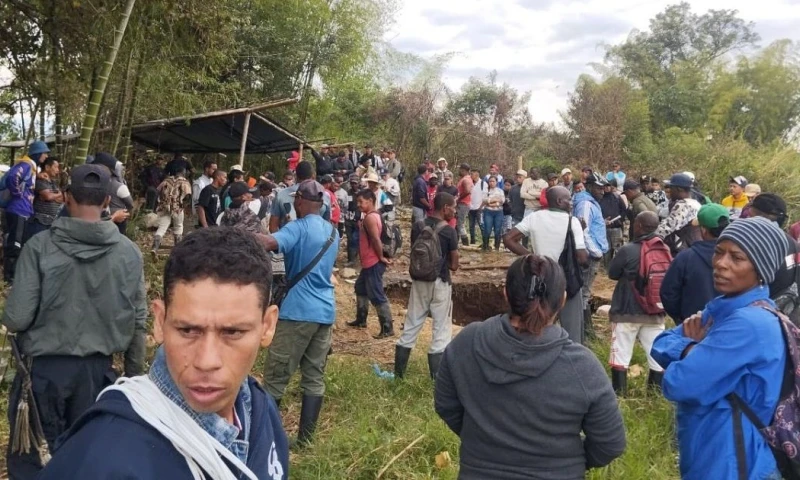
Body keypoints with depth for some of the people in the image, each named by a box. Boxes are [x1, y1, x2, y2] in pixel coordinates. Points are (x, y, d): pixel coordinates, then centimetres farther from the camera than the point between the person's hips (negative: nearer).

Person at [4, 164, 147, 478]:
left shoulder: (40, 246, -13)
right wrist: (135, 376, 10)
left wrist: (11, 319, 11)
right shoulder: (129, 252, -6)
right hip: (97, 370, 2)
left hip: (43, 369, -2)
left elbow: (16, 319, -13)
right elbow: (138, 323, -2)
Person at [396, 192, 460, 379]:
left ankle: (398, 371, 21)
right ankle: (437, 377, 8)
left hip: (419, 281, 5)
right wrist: (442, 262, 8)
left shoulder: (417, 227, 2)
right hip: (440, 283, -5)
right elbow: (454, 265, -8)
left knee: (411, 326, 14)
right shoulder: (449, 231, -12)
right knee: (441, 329, 5)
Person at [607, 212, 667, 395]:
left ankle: (618, 393, 10)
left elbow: (612, 273, -2)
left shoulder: (628, 250, -16)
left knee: (621, 354, 5)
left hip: (627, 311, -4)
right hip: (655, 312, 5)